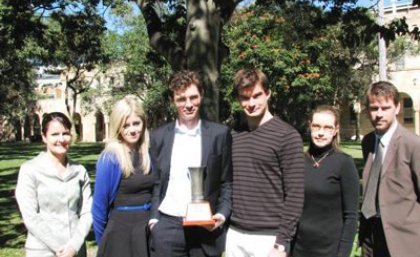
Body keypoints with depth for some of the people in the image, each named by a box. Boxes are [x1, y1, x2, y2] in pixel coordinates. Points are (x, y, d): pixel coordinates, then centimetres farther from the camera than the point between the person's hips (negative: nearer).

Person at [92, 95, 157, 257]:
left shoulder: (149, 154, 1)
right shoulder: (110, 158, -13)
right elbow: (100, 204, -6)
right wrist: (103, 241, 3)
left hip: (148, 229, 5)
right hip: (120, 231, -4)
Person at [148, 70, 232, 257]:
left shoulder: (219, 134, 0)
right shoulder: (159, 136, 5)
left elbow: (227, 182, 3)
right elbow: (156, 182, 10)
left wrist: (222, 214, -9)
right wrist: (154, 217, 1)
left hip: (205, 226, -1)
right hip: (167, 225, 1)